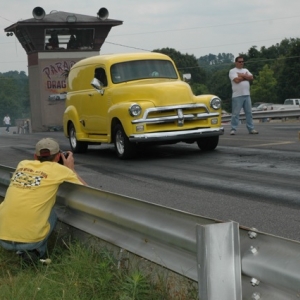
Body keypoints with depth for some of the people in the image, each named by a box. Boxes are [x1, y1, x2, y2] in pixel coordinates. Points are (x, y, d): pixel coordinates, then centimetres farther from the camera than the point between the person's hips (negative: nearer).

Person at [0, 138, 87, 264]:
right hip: (29, 239, -4)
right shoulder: (59, 169, 1)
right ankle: (37, 252, 9)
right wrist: (71, 169, 28)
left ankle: (23, 250, 19)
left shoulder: (22, 164, 12)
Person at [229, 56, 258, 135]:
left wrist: (242, 75, -7)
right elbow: (236, 80, -15)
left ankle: (251, 129, 9)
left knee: (249, 112, 6)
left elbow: (251, 78, 4)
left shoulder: (246, 70, 19)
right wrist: (246, 76, -1)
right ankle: (233, 129, -3)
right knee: (235, 113, -6)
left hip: (247, 95, 6)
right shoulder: (232, 71, 0)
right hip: (237, 95, -6)